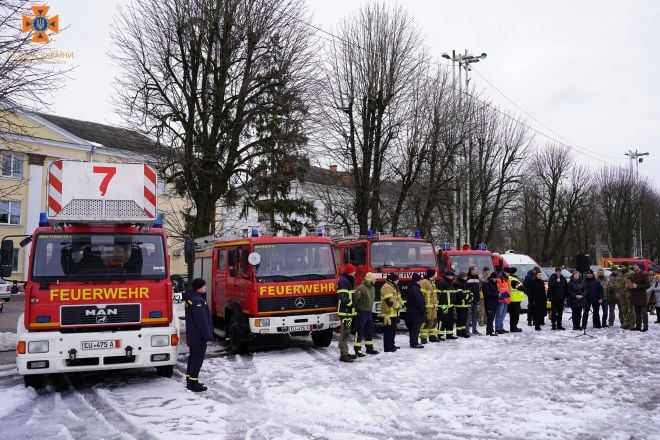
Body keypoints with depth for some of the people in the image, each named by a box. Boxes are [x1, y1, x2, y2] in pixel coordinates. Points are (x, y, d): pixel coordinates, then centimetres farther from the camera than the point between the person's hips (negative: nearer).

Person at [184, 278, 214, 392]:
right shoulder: (197, 301, -22)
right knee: (198, 358, -5)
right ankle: (193, 383, -1)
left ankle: (190, 380, 26)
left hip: (192, 336, 11)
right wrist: (207, 335, -19)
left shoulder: (191, 299, 13)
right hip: (199, 336, -11)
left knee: (193, 357, 17)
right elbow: (201, 320, -24)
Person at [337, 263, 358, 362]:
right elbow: (343, 297, -24)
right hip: (345, 311, -11)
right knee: (345, 333, -8)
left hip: (349, 311, 11)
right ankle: (343, 355, -6)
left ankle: (345, 353, 24)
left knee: (346, 332, 16)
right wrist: (350, 303, -19)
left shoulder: (348, 281, 19)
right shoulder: (343, 281, -14)